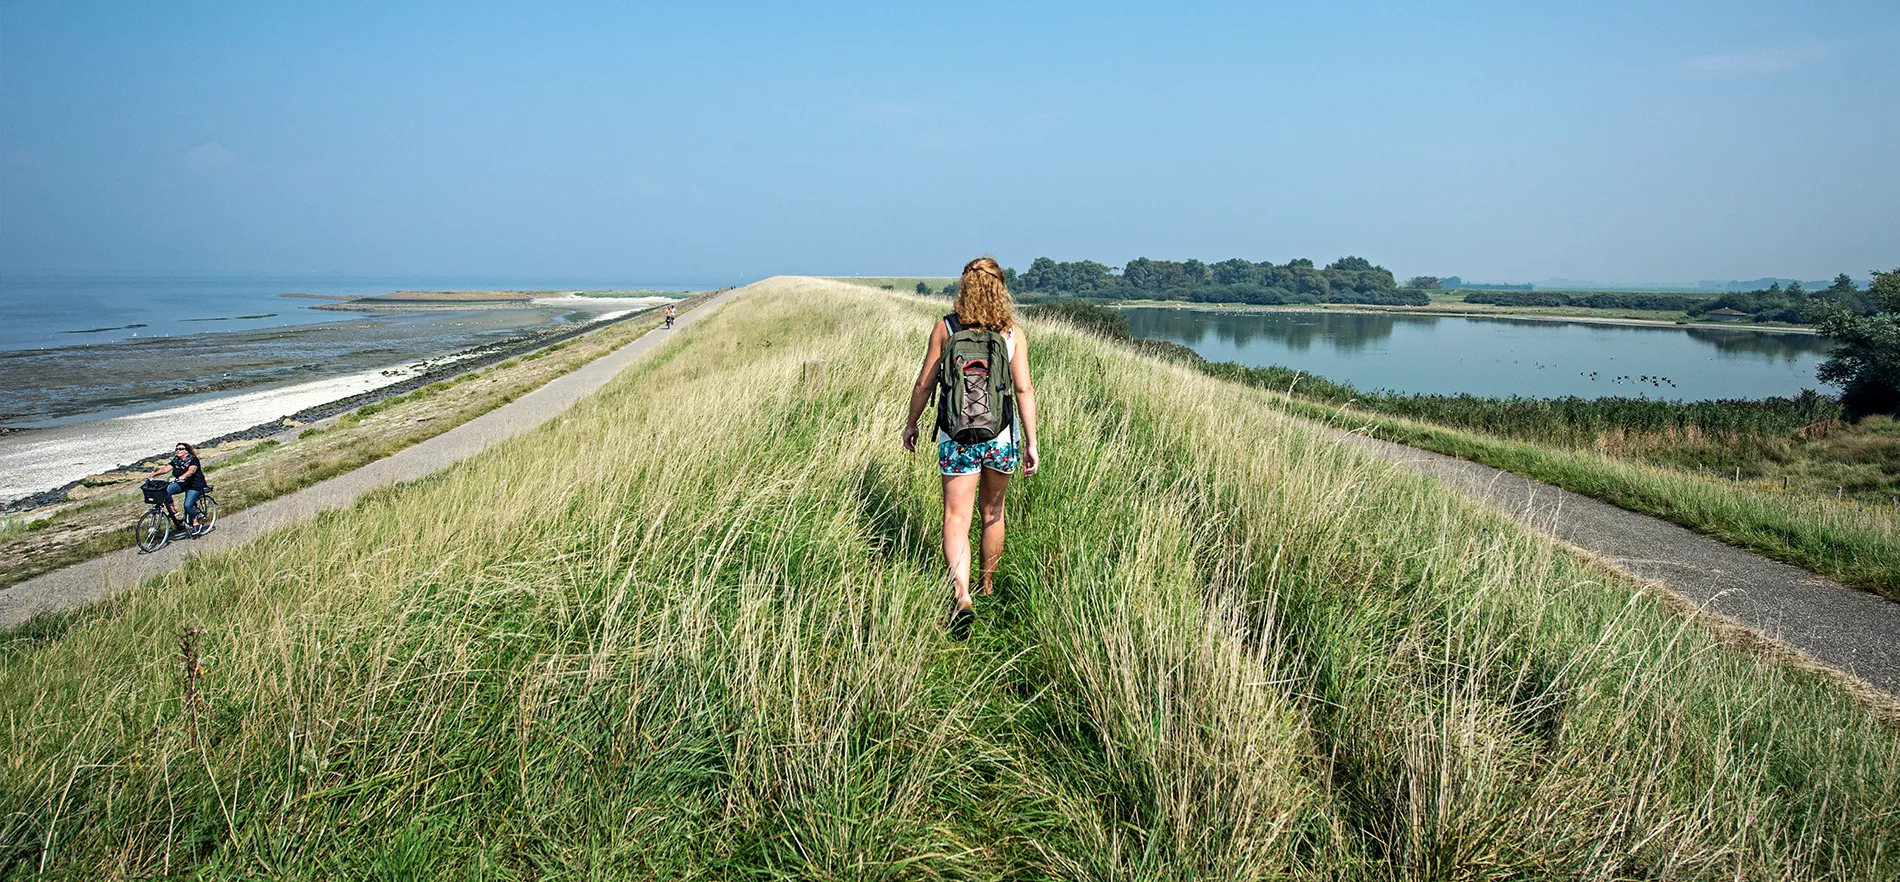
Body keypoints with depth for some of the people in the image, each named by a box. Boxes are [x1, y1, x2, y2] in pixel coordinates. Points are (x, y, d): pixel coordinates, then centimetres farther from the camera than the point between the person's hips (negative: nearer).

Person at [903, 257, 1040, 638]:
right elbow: (1024, 389, -8)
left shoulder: (945, 328, -5)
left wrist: (911, 423, 12)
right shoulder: (1013, 332, -4)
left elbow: (924, 383, -2)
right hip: (1001, 435, 2)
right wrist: (1031, 443, -5)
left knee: (956, 519, -1)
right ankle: (988, 587, 36)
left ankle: (961, 594, -20)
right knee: (992, 512, 20)